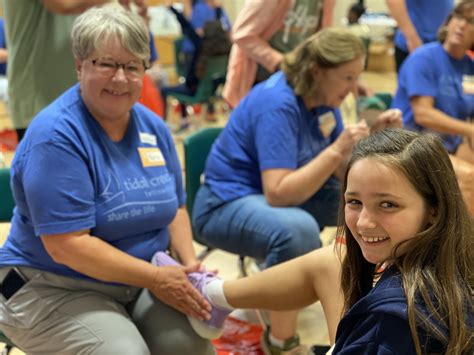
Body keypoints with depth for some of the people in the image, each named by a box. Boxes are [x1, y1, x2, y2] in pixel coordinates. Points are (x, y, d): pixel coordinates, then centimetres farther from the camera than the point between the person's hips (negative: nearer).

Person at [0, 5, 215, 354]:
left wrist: (189, 262, -7)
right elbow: (66, 245, -25)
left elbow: (173, 207, 13)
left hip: (138, 280, 6)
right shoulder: (56, 135, -20)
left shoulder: (153, 128, 2)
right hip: (54, 289, -5)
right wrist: (155, 279, -23)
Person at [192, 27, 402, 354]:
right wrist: (337, 150, -34)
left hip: (281, 194, 9)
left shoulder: (322, 96, -1)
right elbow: (279, 194, -33)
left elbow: (340, 170, 5)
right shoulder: (278, 104, -26)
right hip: (227, 204, -9)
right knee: (298, 228, -39)